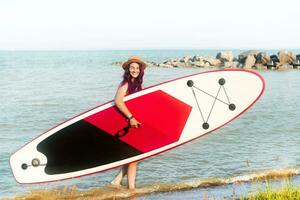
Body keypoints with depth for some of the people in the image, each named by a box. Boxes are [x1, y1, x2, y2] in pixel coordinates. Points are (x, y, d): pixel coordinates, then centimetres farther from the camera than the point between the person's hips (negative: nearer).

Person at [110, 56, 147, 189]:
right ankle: (131, 188, 11)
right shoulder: (125, 84, -13)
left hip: (135, 124, 8)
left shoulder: (136, 84, 13)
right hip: (128, 124, -8)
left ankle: (117, 181, 23)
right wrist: (131, 117, -26)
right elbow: (118, 101, -26)